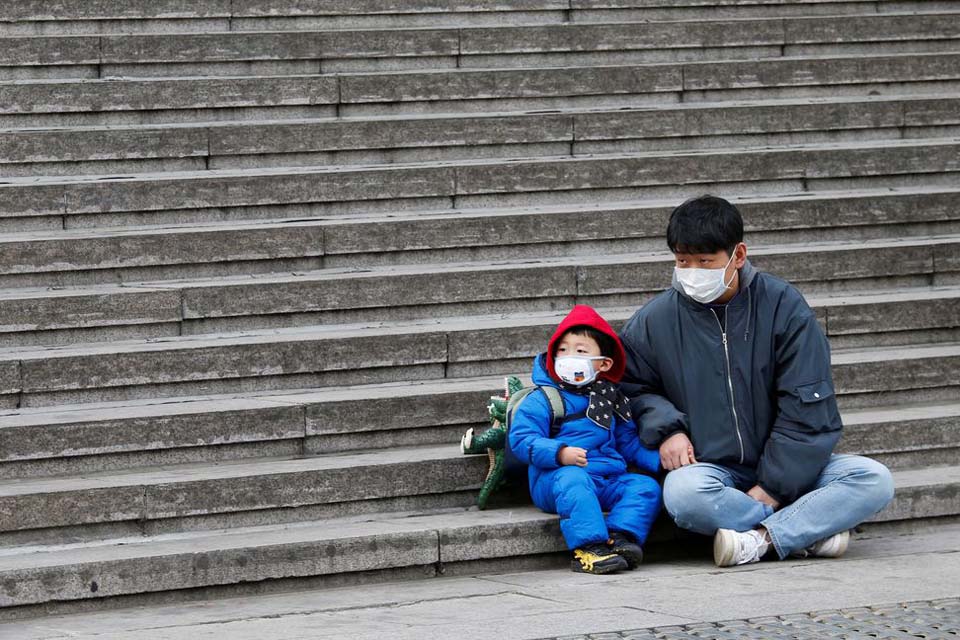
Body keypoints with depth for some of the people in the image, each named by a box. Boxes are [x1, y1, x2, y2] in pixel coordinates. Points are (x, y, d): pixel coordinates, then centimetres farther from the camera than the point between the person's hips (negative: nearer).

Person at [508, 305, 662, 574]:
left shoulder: (610, 400, 20)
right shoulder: (541, 401, 2)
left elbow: (629, 443, 24)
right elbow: (521, 439, -10)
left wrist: (660, 460, 7)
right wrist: (559, 453, -25)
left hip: (607, 480, 5)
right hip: (554, 479, -5)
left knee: (646, 486, -15)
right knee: (572, 479, -38)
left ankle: (621, 535, -34)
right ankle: (589, 546, -48)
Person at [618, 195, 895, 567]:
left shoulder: (783, 306, -5)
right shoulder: (655, 321, 0)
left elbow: (806, 410, -7)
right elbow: (631, 385, 12)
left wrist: (772, 487, -14)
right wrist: (666, 428, -9)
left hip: (785, 468, 1)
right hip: (709, 466, 0)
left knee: (875, 480, -24)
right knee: (683, 493, -37)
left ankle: (761, 538, -32)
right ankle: (812, 530, -28)